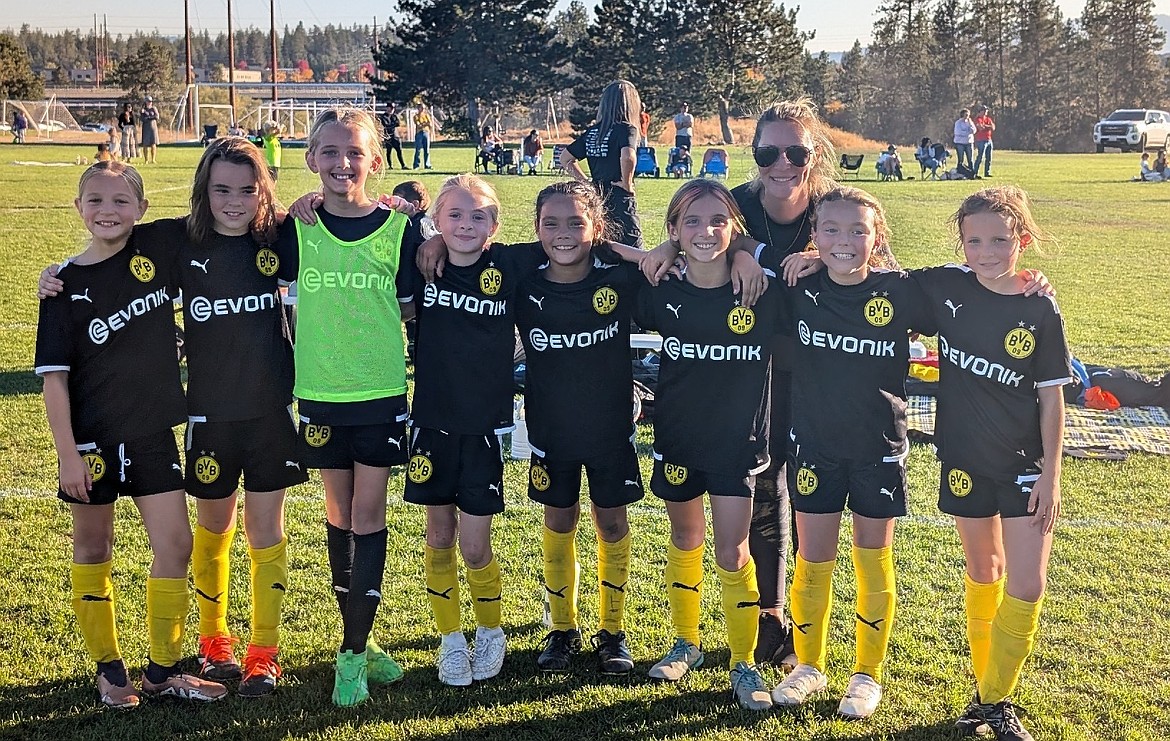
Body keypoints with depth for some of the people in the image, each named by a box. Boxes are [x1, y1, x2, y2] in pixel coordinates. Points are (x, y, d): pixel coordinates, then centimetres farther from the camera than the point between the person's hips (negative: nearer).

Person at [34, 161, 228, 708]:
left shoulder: (158, 251, -3)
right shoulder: (65, 286, -8)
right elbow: (54, 377, -8)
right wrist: (68, 453, -13)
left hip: (153, 431, 2)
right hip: (93, 437, -2)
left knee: (175, 545, 1)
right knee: (94, 549, 9)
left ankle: (162, 670, 16)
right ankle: (109, 670, 25)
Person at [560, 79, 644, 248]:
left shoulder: (592, 132, 9)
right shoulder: (626, 129, -10)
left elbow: (565, 158, 15)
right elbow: (628, 157, -30)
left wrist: (587, 183, 12)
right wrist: (627, 185, -15)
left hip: (597, 197, 6)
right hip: (620, 200, -6)